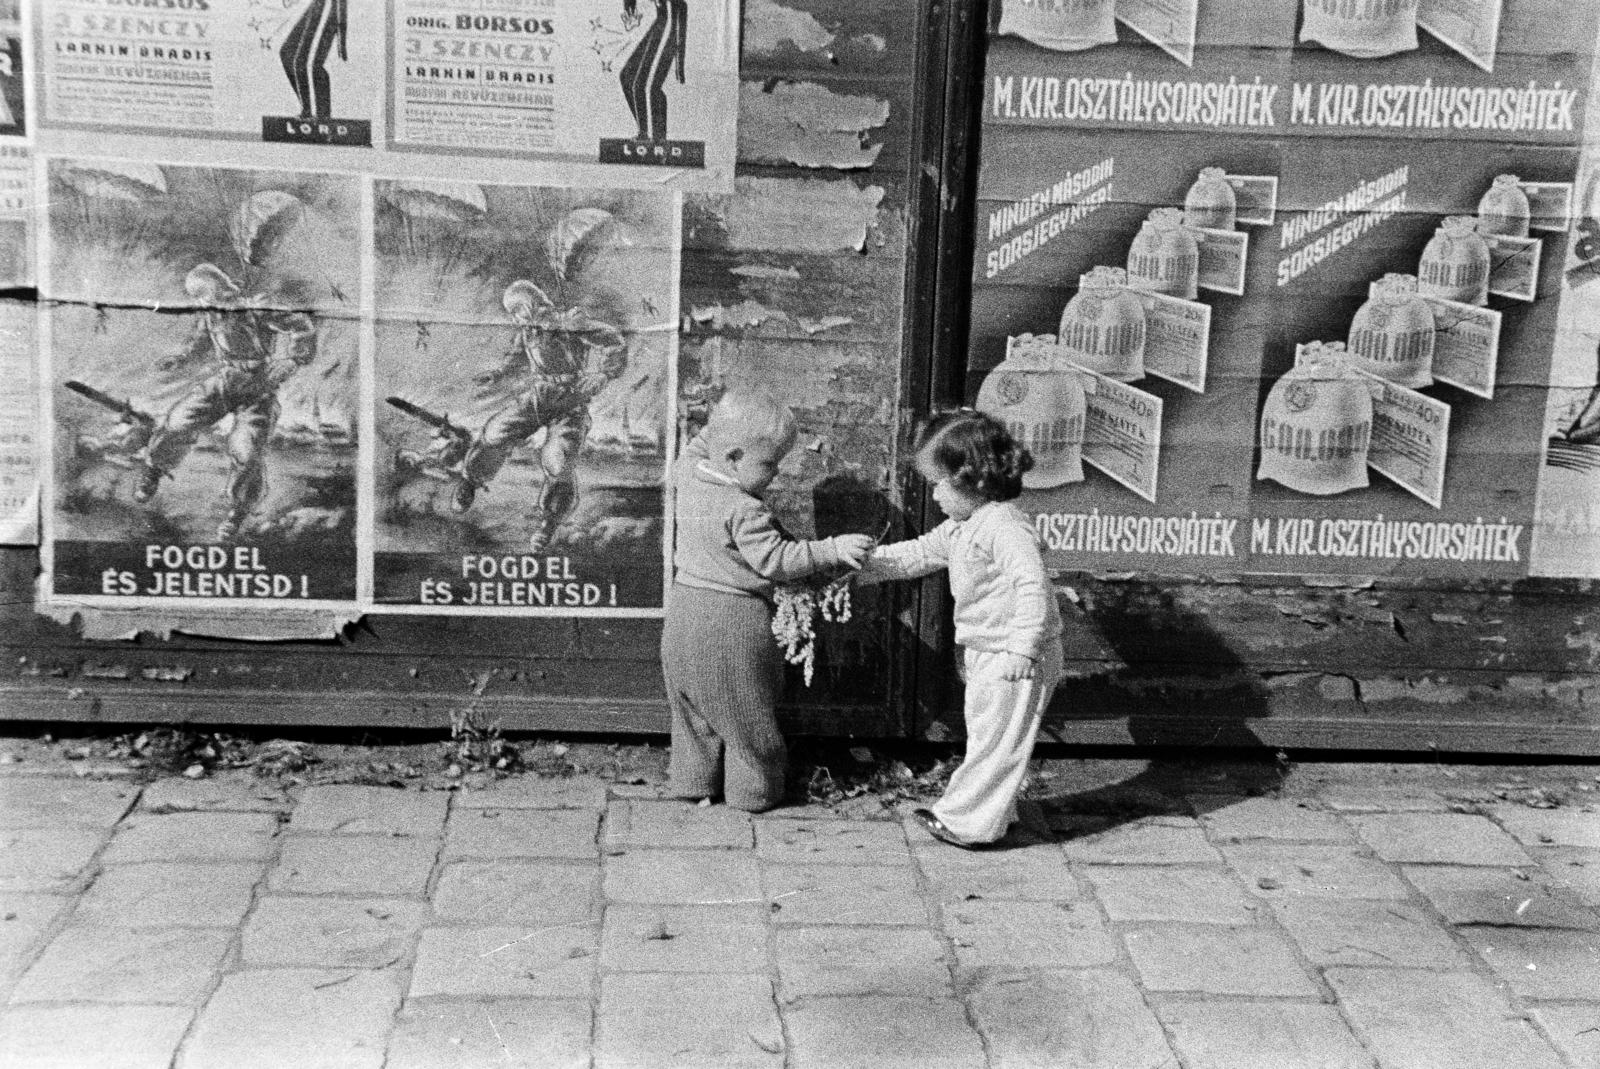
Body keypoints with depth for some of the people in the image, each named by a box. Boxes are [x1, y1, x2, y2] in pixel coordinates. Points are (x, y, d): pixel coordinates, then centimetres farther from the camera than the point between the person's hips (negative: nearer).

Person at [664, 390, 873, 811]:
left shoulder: (686, 476, -2)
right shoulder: (745, 512, -24)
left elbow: (695, 449, 20)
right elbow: (777, 559, -25)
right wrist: (833, 550, -24)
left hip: (684, 611, 7)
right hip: (734, 622, -7)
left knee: (692, 708, 20)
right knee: (747, 713, 10)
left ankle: (693, 779, 28)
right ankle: (754, 790, 20)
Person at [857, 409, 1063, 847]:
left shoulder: (1006, 528, -24)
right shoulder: (960, 527, 9)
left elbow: (1033, 587, -31)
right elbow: (917, 555, 19)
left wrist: (1022, 647, -34)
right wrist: (862, 565, 15)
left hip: (1015, 660, -10)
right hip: (984, 654, 10)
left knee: (994, 740, 0)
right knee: (985, 734, 19)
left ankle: (969, 822, 8)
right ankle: (995, 810, 31)